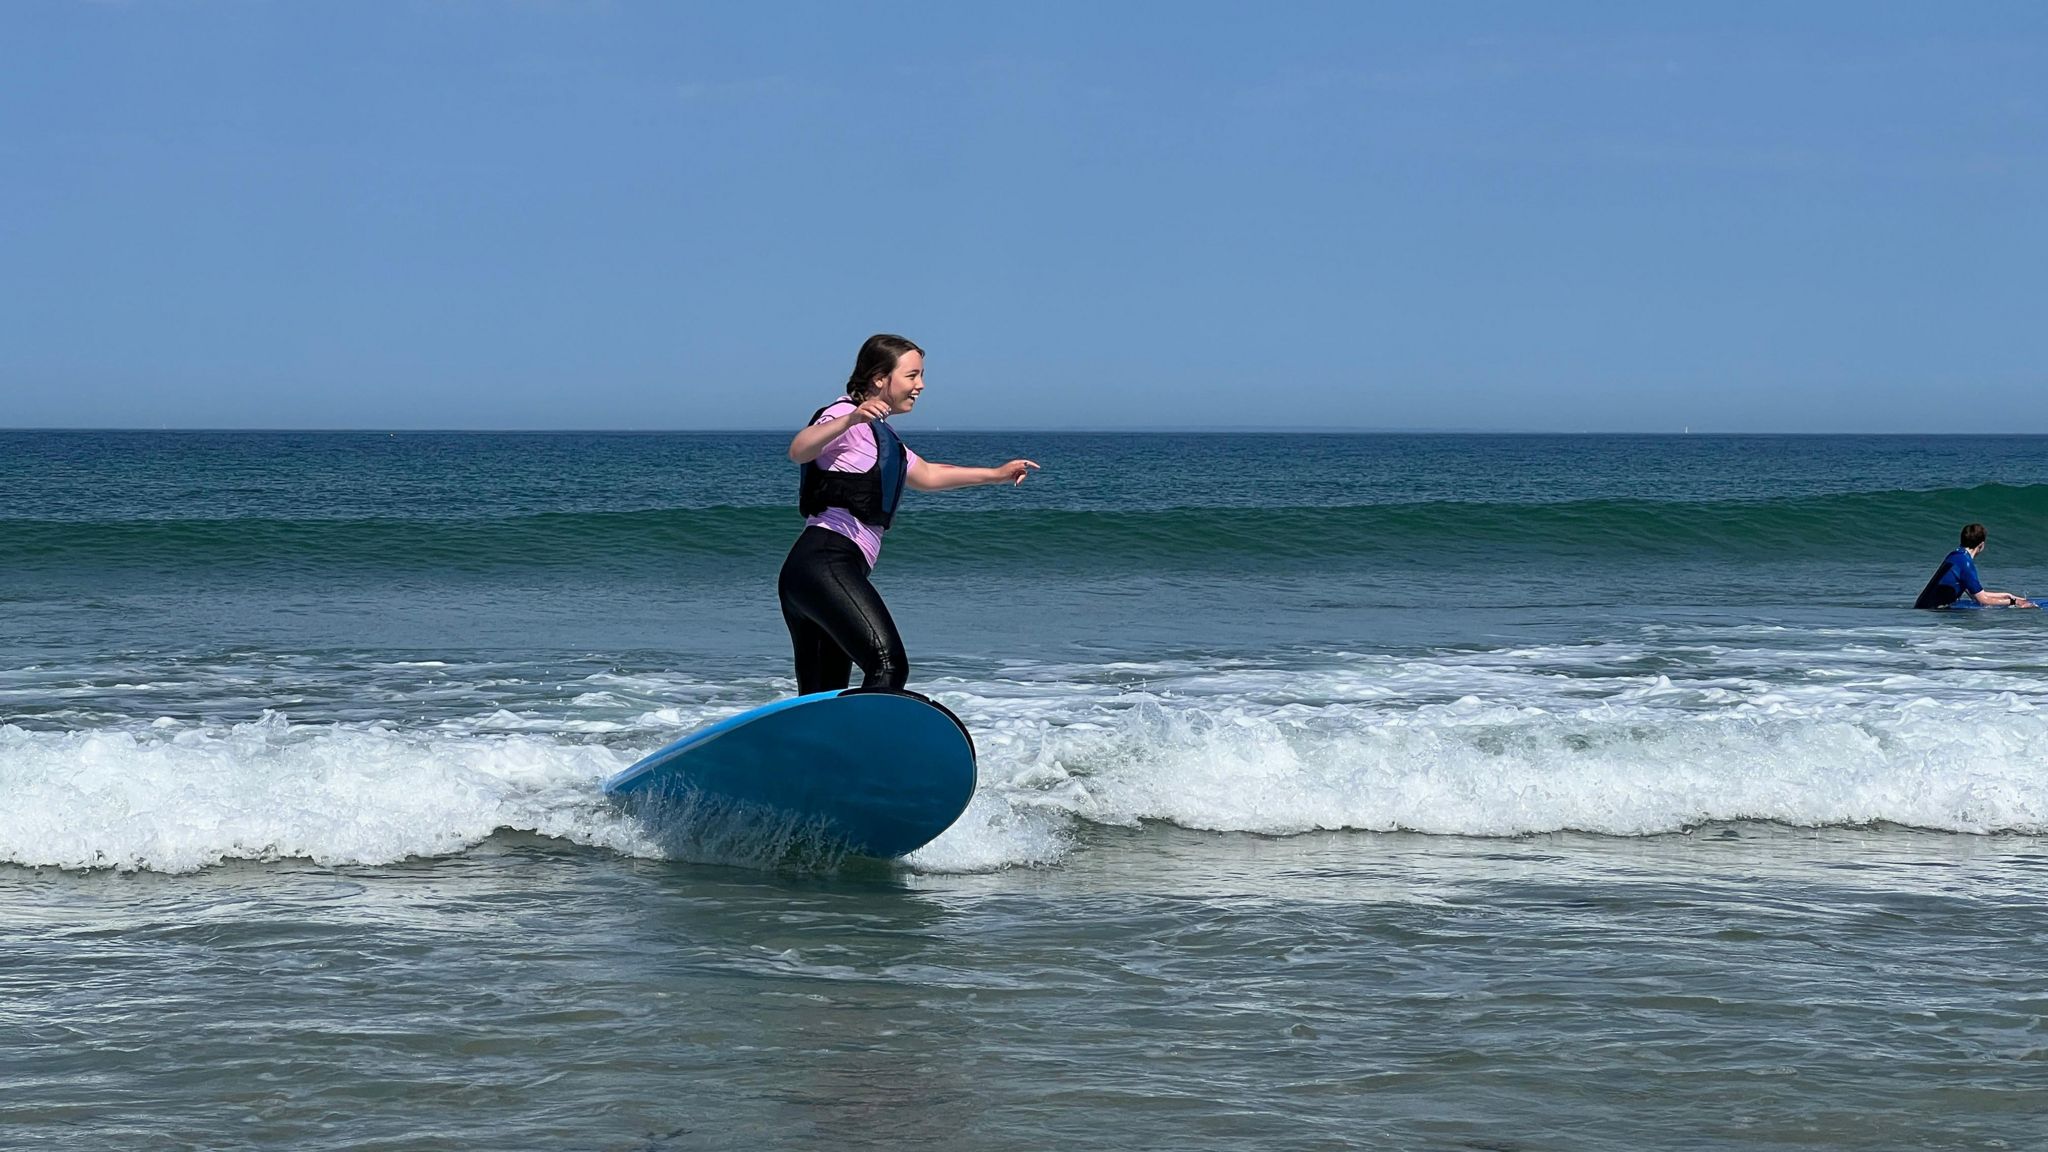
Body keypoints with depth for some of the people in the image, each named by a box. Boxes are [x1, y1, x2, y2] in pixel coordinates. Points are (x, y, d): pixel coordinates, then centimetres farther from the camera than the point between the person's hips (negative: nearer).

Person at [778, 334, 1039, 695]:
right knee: (888, 665, -25)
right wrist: (850, 420, -40)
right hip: (826, 561, -11)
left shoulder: (880, 435, 29)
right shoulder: (846, 417, -2)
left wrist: (995, 474, 44)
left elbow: (926, 475, 44)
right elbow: (798, 451, -23)